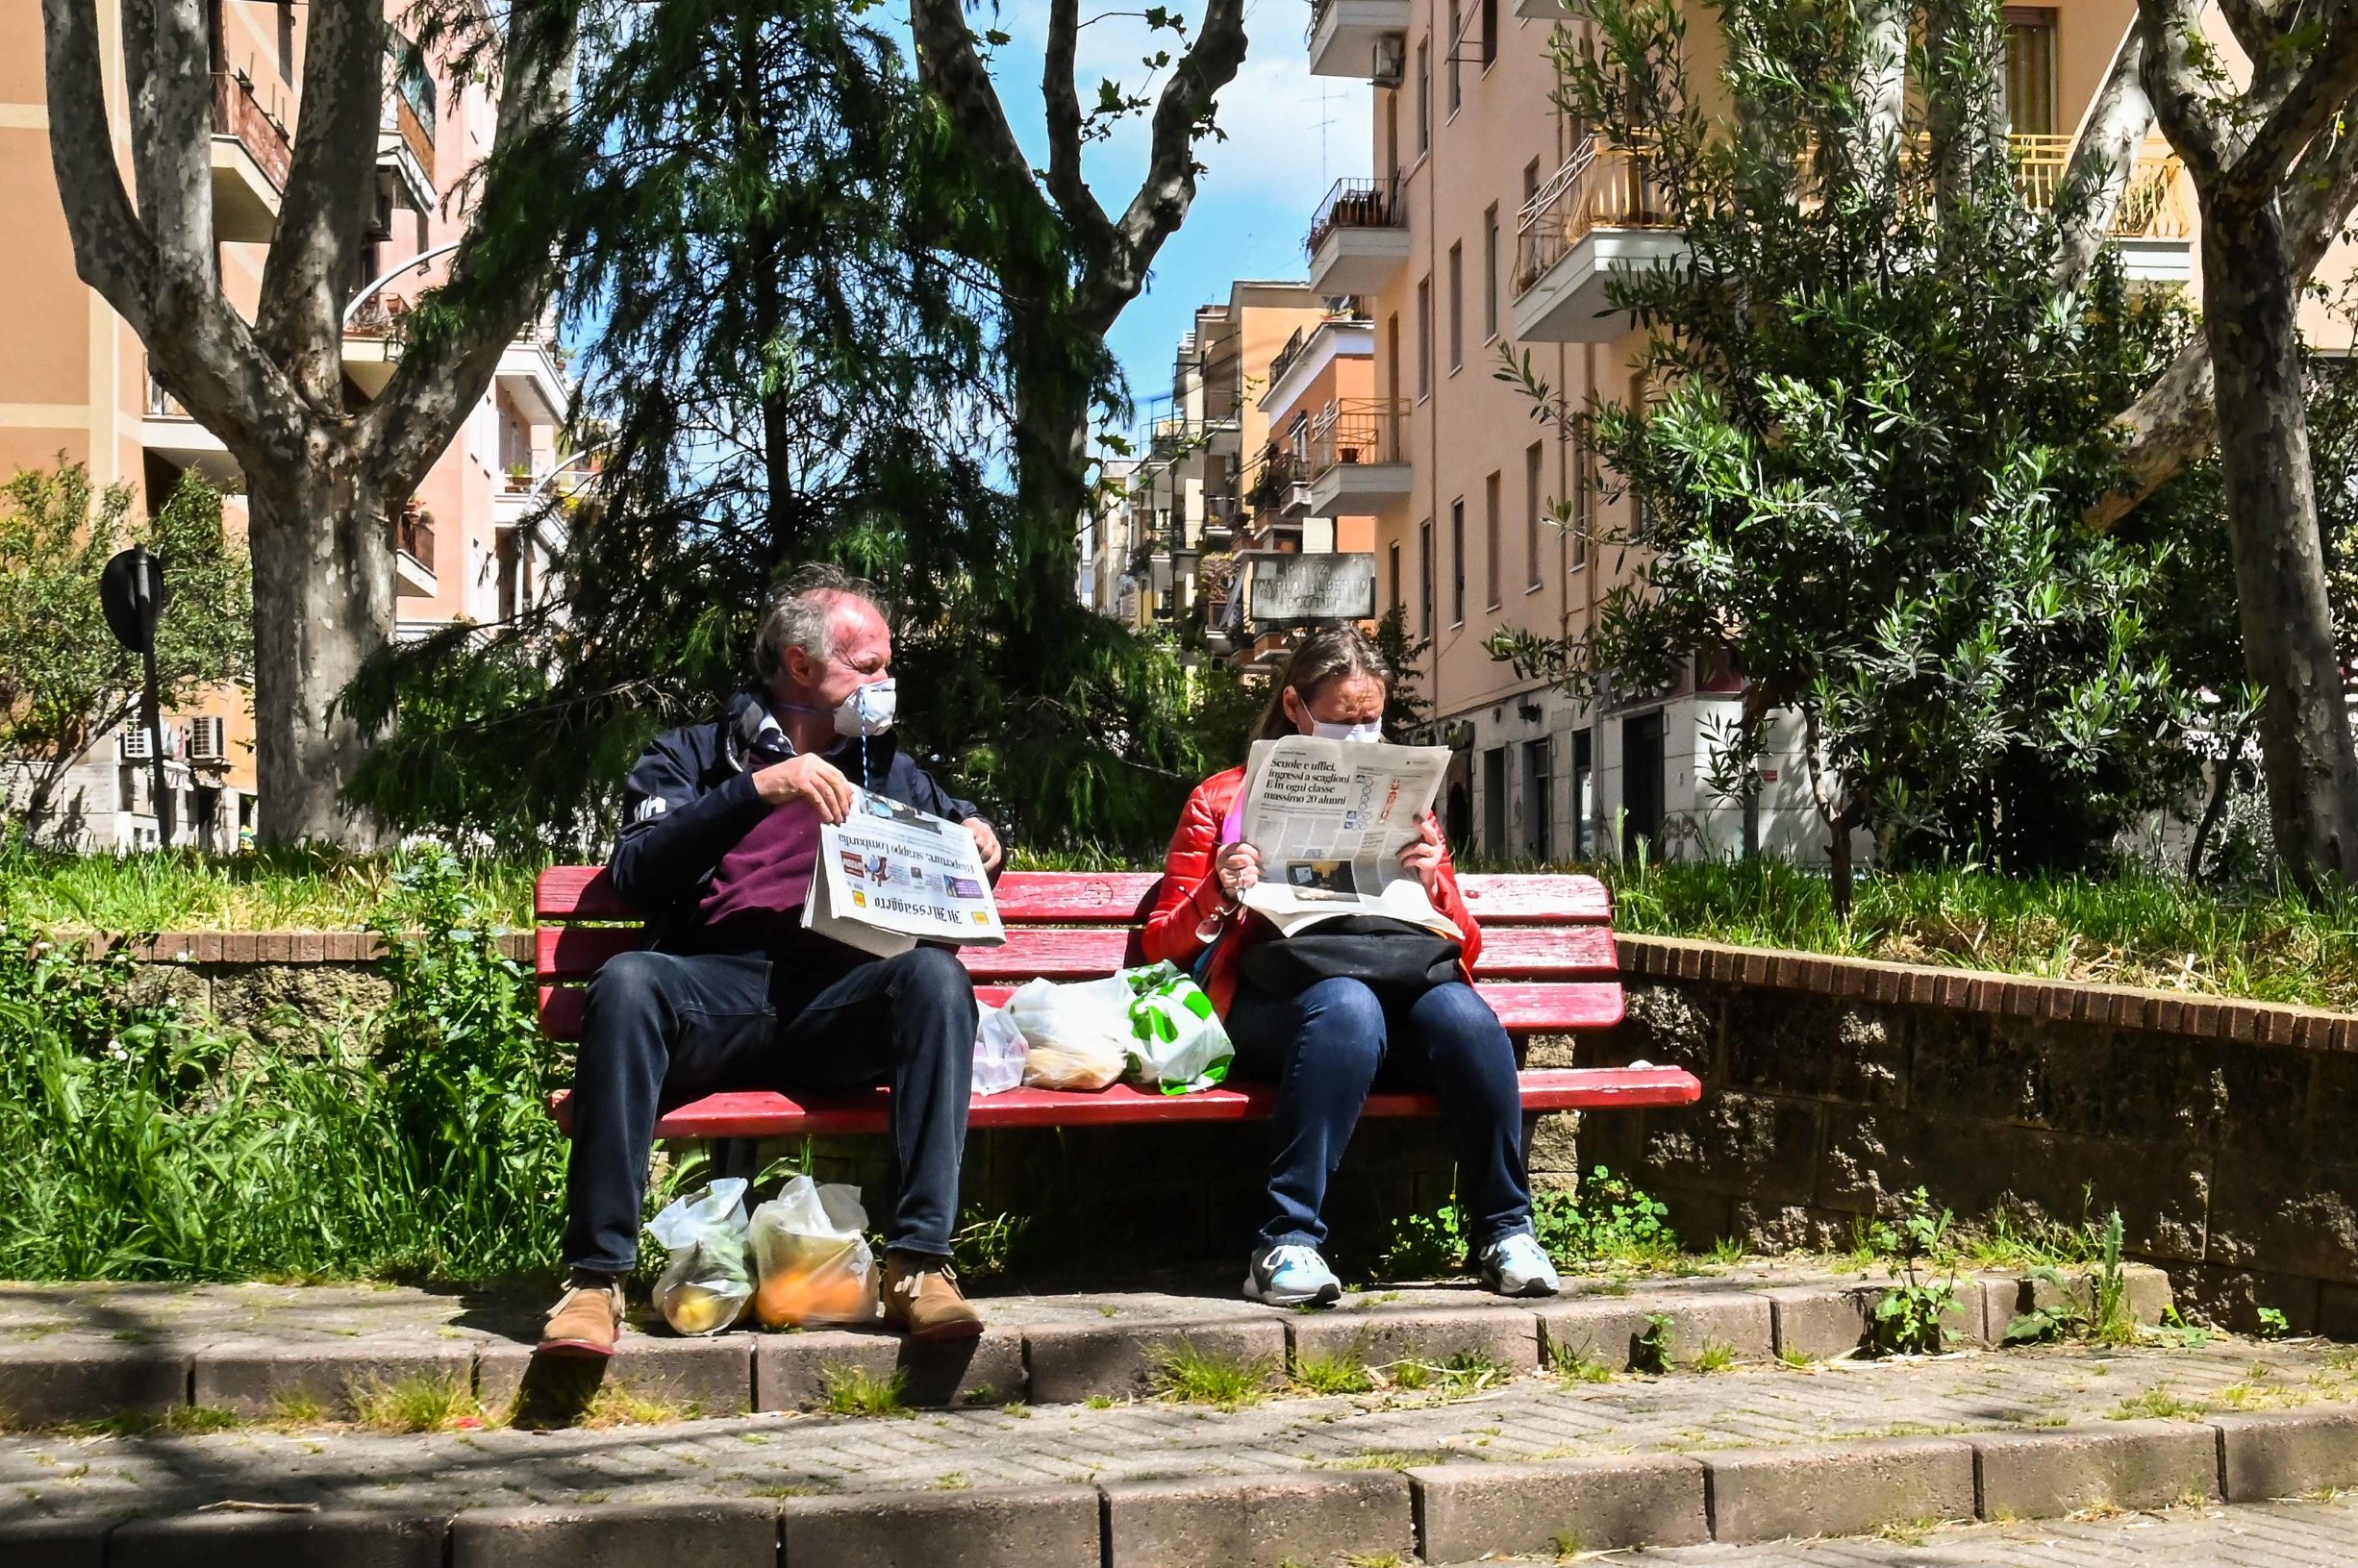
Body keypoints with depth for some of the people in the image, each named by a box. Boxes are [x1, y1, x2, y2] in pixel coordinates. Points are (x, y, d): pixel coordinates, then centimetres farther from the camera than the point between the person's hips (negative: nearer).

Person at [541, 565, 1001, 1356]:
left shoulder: (886, 771, 29)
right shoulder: (692, 756, 19)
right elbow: (634, 869, 1)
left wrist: (976, 837, 16)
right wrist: (757, 790, -9)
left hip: (836, 1004, 2)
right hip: (714, 991, -2)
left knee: (936, 976, -30)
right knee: (627, 981, -35)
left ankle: (919, 1265, -32)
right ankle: (597, 1276, -33)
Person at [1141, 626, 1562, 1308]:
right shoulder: (1223, 799, 19)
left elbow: (1466, 945, 22)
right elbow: (1162, 945, 13)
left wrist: (1434, 885, 2)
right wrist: (1219, 898, -7)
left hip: (1406, 971, 3)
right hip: (1277, 988, -3)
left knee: (1467, 1019, -33)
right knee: (1348, 1008, -39)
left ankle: (1504, 1232, -20)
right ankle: (1287, 1244, -38)